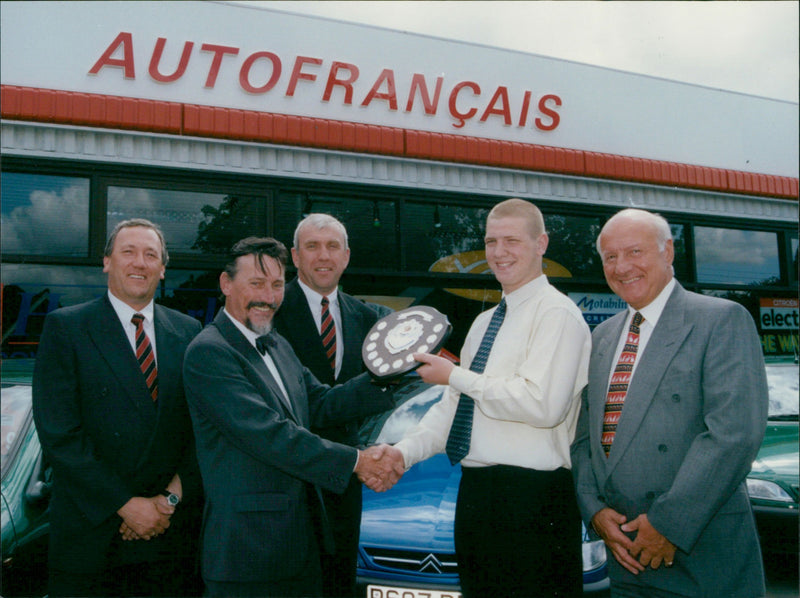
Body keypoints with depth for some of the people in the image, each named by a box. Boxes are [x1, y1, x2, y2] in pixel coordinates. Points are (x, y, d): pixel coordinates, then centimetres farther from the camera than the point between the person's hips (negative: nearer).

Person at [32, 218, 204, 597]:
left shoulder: (189, 332, 7)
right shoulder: (65, 328, -3)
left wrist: (172, 497, -9)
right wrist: (126, 505, -13)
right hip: (92, 532, -2)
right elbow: (59, 434, -10)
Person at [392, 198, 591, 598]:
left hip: (532, 501, -8)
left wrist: (456, 376, -15)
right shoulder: (484, 322, 17)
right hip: (475, 494, 8)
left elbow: (543, 405, -23)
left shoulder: (557, 314, -10)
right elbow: (452, 408, 16)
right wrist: (404, 452, -1)